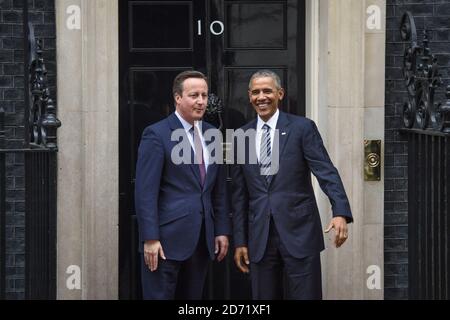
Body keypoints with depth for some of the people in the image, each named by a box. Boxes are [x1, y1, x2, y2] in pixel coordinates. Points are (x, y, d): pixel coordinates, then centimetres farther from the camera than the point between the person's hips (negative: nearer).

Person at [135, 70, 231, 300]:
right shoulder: (157, 134, -7)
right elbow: (145, 192, -11)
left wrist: (222, 230, 10)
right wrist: (150, 238, -16)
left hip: (202, 238, 6)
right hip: (168, 238, -6)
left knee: (193, 297, 9)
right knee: (159, 296, -3)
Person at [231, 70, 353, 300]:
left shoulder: (302, 128, 0)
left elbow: (326, 171, -9)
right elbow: (239, 194, 12)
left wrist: (340, 212, -24)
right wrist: (240, 241, 9)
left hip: (299, 232, -3)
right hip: (259, 237, 3)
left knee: (305, 295, -3)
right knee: (264, 297, 6)